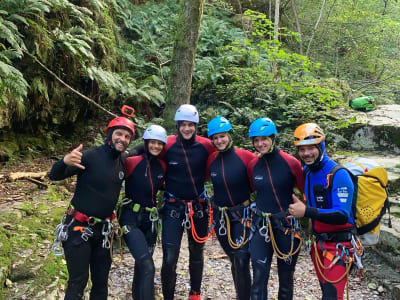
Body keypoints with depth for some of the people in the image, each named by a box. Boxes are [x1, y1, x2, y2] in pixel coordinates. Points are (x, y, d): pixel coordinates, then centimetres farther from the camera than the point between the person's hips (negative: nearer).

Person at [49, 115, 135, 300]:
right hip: (79, 228, -6)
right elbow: (54, 176, -20)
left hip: (103, 229, 6)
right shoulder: (91, 156, -15)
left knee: (101, 280, 12)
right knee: (78, 281, -3)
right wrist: (65, 162, -40)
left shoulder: (122, 164, 5)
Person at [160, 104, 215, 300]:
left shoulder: (206, 146, -8)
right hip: (173, 207, -2)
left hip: (199, 207, 2)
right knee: (169, 258, -10)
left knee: (196, 253, 19)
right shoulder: (168, 145, -11)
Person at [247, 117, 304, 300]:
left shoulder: (290, 163, -11)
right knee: (259, 278, 0)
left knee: (286, 276, 14)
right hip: (261, 225, 2)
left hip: (287, 224, -2)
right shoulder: (252, 165, 1)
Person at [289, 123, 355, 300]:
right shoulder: (306, 171, 4)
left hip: (338, 245, -7)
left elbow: (342, 216, -26)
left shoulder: (338, 174, -19)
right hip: (318, 243, 7)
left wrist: (307, 211, -35)